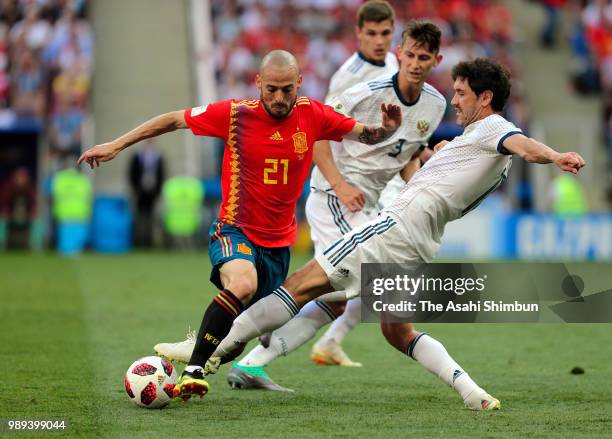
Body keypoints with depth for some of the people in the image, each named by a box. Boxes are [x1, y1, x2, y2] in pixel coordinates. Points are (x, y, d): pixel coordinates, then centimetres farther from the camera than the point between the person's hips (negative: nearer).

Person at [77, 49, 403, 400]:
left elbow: (365, 134, 5)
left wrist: (387, 128, -19)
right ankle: (194, 370, -31)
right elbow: (174, 120, -1)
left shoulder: (312, 115, -5)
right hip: (235, 230, -4)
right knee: (242, 284, -35)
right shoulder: (236, 114, -12)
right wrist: (117, 145, -2)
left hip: (279, 241, 4)